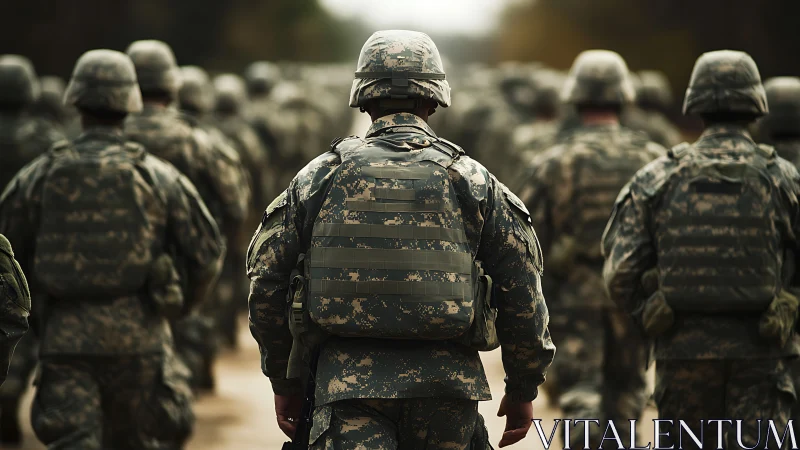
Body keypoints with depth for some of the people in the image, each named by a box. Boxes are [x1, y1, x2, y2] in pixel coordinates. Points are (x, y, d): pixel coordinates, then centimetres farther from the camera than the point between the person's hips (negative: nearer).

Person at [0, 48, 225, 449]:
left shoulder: (40, 175, 2)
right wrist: (183, 304, 18)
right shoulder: (158, 175, 0)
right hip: (138, 334, 0)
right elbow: (206, 251, 1)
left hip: (66, 337, 0)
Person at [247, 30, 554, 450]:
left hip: (347, 382, -1)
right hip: (444, 383, 1)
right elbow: (522, 292, 2)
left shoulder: (320, 175, 6)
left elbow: (265, 281, 7)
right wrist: (522, 389, 13)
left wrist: (284, 381, 18)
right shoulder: (473, 179, 4)